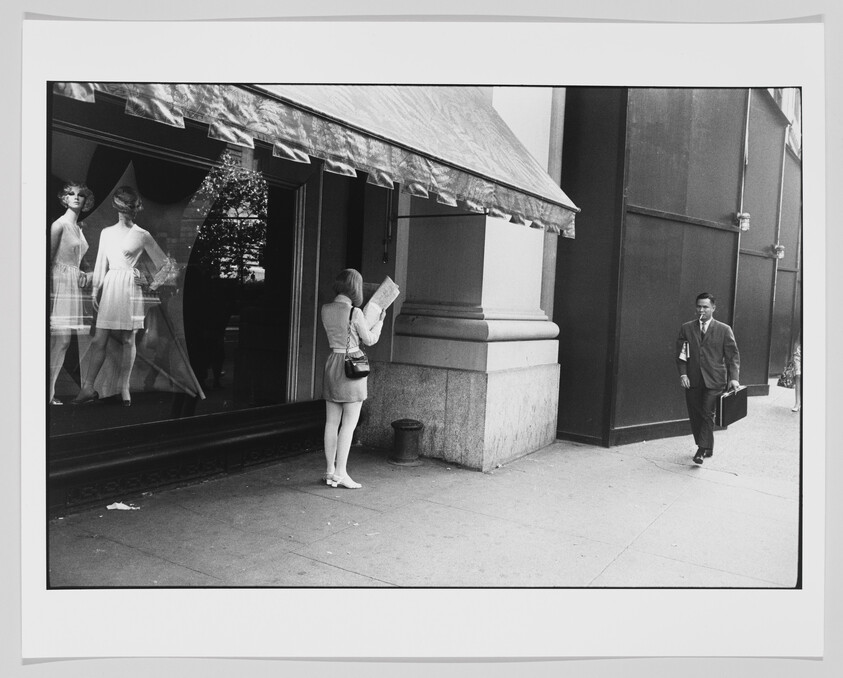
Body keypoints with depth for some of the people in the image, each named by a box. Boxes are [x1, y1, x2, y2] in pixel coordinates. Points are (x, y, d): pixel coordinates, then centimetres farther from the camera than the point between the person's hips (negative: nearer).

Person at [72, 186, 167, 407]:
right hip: (109, 288, 3)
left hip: (130, 288, -3)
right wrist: (95, 288, 12)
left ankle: (124, 388, 8)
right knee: (99, 339, -1)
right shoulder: (106, 233, 13)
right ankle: (88, 388, 1)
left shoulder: (142, 235, 1)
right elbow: (101, 263, 16)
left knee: (128, 340, 1)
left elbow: (163, 262, 5)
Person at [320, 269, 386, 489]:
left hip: (332, 363, 7)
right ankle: (340, 473, 3)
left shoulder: (325, 310, 3)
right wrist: (379, 322, 13)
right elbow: (369, 339, -3)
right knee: (349, 423, 0)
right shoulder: (354, 312, -15)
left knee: (332, 422, 11)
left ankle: (330, 471, 18)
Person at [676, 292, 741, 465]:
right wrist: (683, 373, -4)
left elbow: (733, 355, 2)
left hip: (714, 380, -3)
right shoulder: (686, 328, 8)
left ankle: (702, 450, -3)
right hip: (692, 380, 3)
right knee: (695, 416, 6)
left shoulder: (724, 330, 3)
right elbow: (680, 353, 8)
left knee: (707, 414, -9)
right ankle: (707, 447, 21)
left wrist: (734, 377, -9)